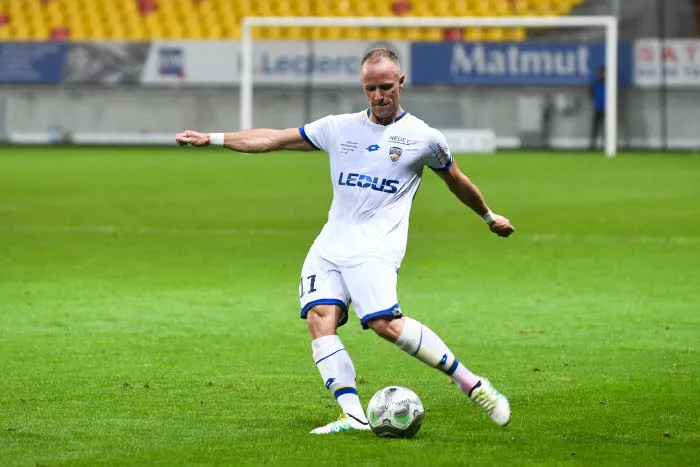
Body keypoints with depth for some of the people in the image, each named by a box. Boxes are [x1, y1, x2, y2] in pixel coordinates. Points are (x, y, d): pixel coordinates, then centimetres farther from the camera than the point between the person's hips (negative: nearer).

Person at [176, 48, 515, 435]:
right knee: (319, 319, -19)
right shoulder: (339, 128, 15)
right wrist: (212, 139, 14)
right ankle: (354, 416, -26)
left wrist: (489, 217, 33)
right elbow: (273, 139, 18)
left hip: (377, 247, -5)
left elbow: (457, 181, 22)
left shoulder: (423, 138, 6)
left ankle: (472, 385, -18)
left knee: (385, 322, -27)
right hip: (329, 245, 5)